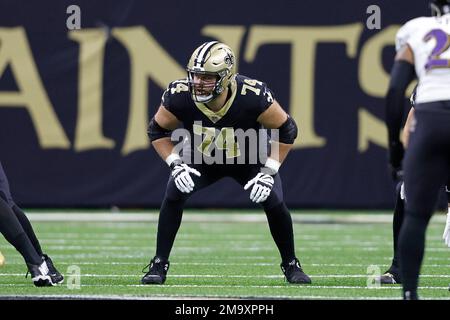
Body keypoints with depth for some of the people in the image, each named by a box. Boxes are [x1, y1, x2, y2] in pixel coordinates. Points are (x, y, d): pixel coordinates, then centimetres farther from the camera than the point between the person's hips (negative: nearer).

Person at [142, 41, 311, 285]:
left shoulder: (253, 96, -37)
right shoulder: (180, 96, -32)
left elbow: (286, 130, -21)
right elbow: (157, 131, -12)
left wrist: (268, 171, -25)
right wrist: (176, 164, -25)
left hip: (250, 159, -1)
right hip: (200, 160, 1)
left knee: (274, 203, -16)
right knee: (174, 195, -21)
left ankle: (291, 265, 9)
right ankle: (159, 264, -7)